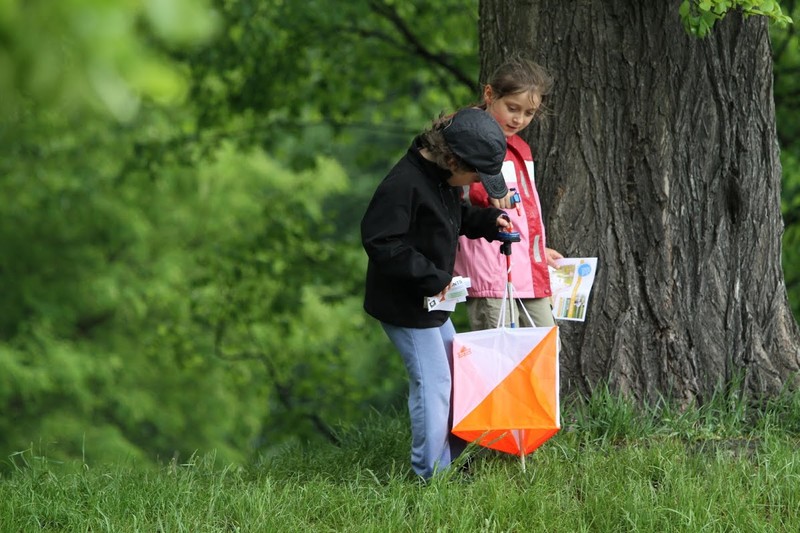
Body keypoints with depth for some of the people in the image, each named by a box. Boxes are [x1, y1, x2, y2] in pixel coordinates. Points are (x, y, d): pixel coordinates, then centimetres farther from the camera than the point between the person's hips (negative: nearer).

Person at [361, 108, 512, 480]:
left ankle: (455, 460, 27)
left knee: (454, 375, 15)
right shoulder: (404, 184, -26)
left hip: (431, 301, 10)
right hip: (404, 305, -10)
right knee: (433, 383, -8)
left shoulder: (442, 179, 4)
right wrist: (432, 278, -26)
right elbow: (380, 241, -29)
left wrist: (486, 221, 4)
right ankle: (433, 474, 1)